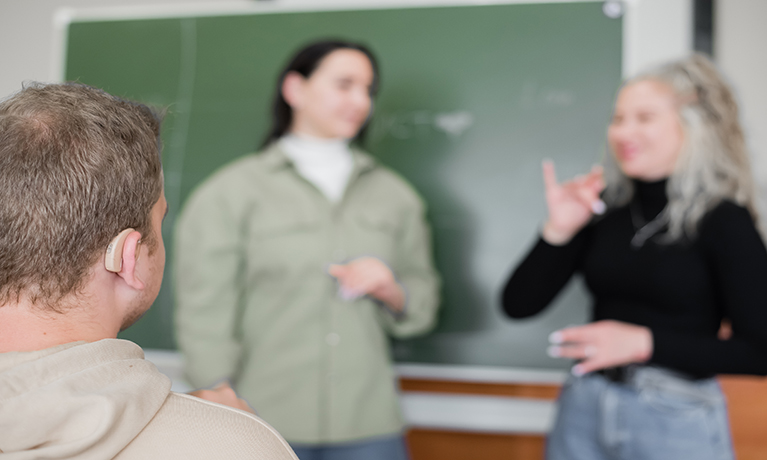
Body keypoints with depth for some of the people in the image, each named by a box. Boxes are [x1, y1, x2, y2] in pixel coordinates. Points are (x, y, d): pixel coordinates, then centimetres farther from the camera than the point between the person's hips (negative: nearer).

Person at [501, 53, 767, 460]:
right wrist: (558, 230, -14)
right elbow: (518, 304, -1)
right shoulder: (601, 209, -1)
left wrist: (646, 342, -19)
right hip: (584, 411, 3)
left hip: (677, 423, -3)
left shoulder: (723, 221, -9)